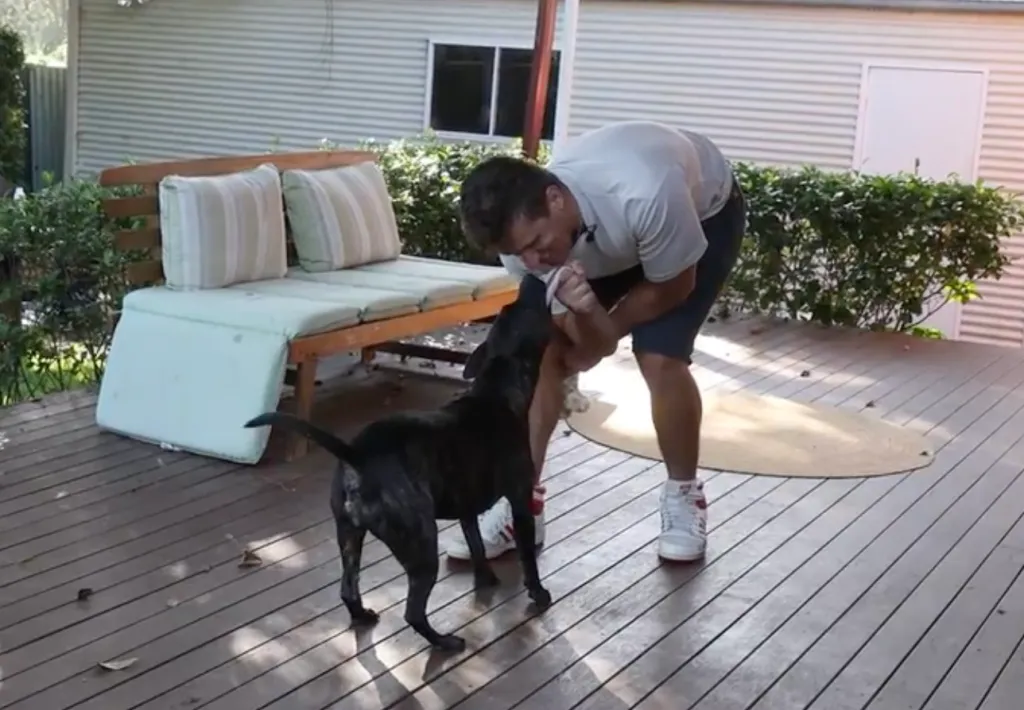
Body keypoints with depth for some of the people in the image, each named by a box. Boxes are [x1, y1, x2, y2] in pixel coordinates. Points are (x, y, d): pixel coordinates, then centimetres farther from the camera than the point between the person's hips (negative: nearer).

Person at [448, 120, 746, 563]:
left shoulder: (644, 195, -46)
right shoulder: (521, 231, -29)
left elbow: (674, 288, -24)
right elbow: (590, 353, -22)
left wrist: (602, 325, -16)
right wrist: (585, 315, -44)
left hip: (704, 212, -4)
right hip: (604, 233, 4)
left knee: (659, 358, -21)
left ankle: (684, 497, 4)